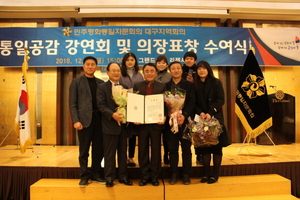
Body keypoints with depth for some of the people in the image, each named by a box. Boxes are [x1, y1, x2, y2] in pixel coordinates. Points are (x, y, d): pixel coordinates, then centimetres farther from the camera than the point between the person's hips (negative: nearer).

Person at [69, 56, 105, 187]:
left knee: (98, 149, 8)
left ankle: (95, 174, 23)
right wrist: (76, 120, -12)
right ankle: (84, 176, 19)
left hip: (99, 119, 3)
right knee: (84, 150, 5)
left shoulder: (101, 82, 13)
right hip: (84, 119, -3)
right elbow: (72, 103, -2)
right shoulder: (76, 82, 4)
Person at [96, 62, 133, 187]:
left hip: (123, 124, 5)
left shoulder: (125, 87, 13)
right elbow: (101, 105, -12)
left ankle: (123, 176, 24)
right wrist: (112, 114, -26)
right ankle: (109, 177, 18)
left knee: (123, 152, 12)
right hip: (110, 125, -4)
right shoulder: (102, 87, -2)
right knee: (109, 153, 4)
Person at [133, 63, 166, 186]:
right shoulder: (137, 86, 6)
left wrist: (164, 117, -16)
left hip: (156, 122, -1)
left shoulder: (162, 86, 3)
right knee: (142, 150, 9)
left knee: (156, 150, 9)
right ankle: (145, 176, 23)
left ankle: (154, 176, 23)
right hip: (142, 123, 1)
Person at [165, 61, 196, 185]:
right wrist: (169, 114, -16)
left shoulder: (189, 85, 6)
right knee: (172, 149, 7)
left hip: (186, 121, 0)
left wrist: (184, 115, -17)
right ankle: (174, 174, 18)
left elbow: (192, 102, -3)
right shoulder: (165, 86, 8)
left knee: (186, 148, 7)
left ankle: (186, 174, 19)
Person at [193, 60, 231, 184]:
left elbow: (220, 100, -7)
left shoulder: (216, 83, 1)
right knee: (204, 147, 4)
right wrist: (200, 113, -14)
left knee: (216, 147, 3)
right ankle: (206, 173, 15)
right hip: (201, 120, 2)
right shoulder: (194, 85, 7)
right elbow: (193, 103, 4)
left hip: (215, 118, -2)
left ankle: (215, 174, 14)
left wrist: (210, 113, -18)